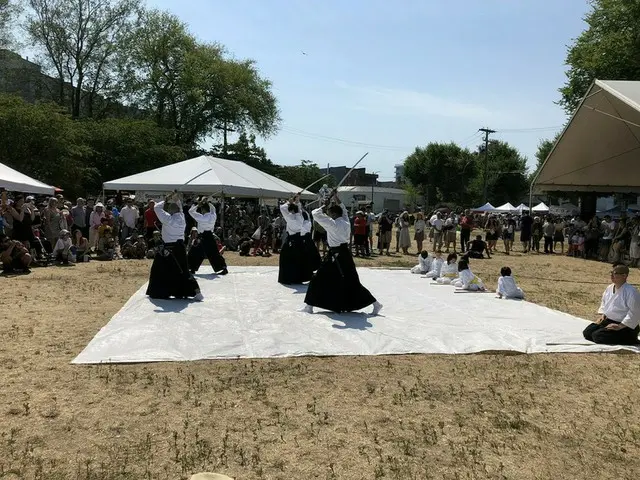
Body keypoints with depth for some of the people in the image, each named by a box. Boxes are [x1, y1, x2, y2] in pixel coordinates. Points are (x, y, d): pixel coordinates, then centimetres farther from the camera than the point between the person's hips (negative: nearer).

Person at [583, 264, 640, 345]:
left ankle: (631, 340, -4)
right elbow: (604, 303, 23)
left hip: (624, 326, -8)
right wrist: (603, 315, 7)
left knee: (597, 336, -23)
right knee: (587, 333, -4)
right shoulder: (609, 288, 6)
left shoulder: (631, 292, -21)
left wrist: (620, 326, -23)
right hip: (608, 321, 8)